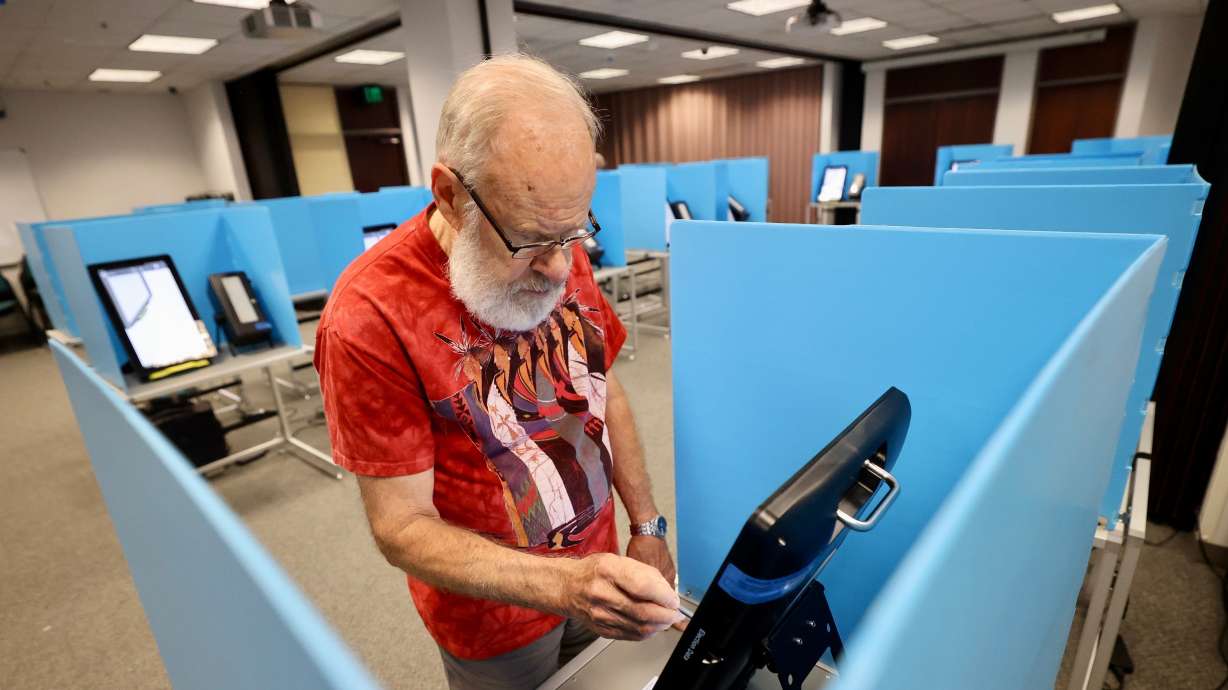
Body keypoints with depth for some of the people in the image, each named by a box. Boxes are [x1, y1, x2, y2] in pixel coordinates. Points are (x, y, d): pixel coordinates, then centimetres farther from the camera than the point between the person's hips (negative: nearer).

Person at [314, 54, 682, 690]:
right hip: (496, 622, -4)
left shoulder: (563, 260, -10)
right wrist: (563, 585, -33)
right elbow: (402, 528, -21)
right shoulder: (371, 314, -26)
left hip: (596, 571, 5)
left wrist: (647, 526, 1)